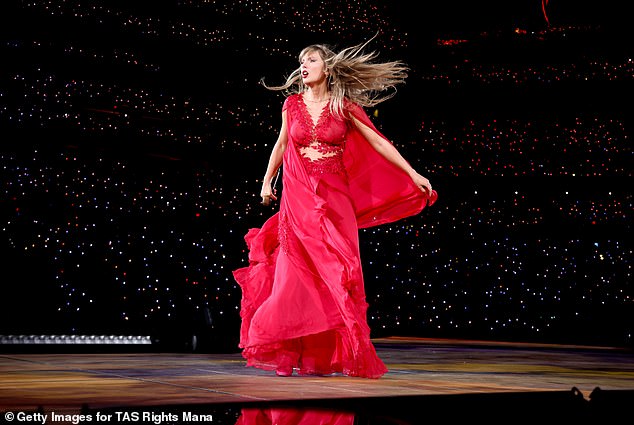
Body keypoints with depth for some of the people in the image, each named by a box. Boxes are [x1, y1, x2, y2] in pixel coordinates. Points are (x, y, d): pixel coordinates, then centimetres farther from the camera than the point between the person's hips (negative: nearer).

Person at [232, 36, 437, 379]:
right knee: (298, 272, -1)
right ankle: (286, 353, 7)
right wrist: (267, 180, 18)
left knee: (336, 272, -6)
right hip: (298, 196, 1)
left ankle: (330, 355, 3)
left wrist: (413, 174, -4)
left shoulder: (344, 106, 1)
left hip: (333, 197, -1)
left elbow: (378, 142, 1)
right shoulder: (292, 103, 7)